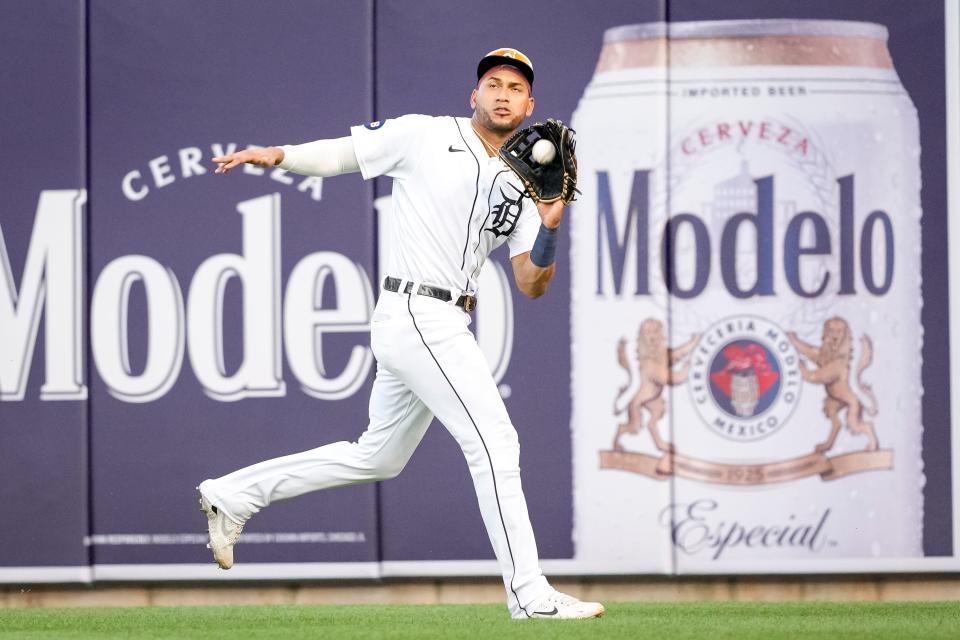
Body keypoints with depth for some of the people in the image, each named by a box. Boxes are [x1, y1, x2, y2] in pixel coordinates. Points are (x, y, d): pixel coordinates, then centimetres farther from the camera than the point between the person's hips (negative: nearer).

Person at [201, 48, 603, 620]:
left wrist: (549, 229, -10)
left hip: (443, 329, 8)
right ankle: (530, 594, -9)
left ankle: (234, 495, 24)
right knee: (495, 442, -11)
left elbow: (532, 285, 8)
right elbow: (341, 154, 3)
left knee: (378, 458, 17)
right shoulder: (425, 136, -1)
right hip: (419, 312, -8)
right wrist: (279, 155, -15)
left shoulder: (516, 186, 14)